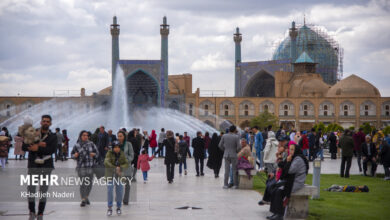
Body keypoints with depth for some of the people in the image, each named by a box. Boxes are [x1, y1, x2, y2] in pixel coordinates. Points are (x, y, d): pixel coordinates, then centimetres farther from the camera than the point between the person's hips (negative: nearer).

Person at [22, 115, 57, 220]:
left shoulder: (53, 136, 6)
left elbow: (53, 149, -11)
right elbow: (24, 147, -3)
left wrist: (37, 149, -19)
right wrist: (38, 145, -16)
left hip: (46, 166, 0)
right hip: (33, 165, 0)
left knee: (43, 191, 2)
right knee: (30, 189, -3)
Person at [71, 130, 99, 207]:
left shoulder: (91, 144, 6)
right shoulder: (77, 145, 2)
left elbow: (97, 152, 11)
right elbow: (72, 154, 11)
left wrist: (94, 154, -10)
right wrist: (75, 155, -11)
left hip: (91, 166, 2)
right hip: (81, 167, -2)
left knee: (89, 183, 7)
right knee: (83, 183, -8)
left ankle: (86, 197, 28)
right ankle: (83, 200, -1)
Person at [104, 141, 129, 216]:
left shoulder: (122, 154, 0)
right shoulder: (109, 153, -9)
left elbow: (126, 164, -2)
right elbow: (106, 162, -24)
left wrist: (120, 167, -21)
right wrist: (115, 168, -33)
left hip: (119, 174, 3)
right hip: (110, 174, -3)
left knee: (119, 191, 2)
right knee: (110, 190, -11)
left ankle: (118, 208, 17)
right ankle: (109, 208, -3)